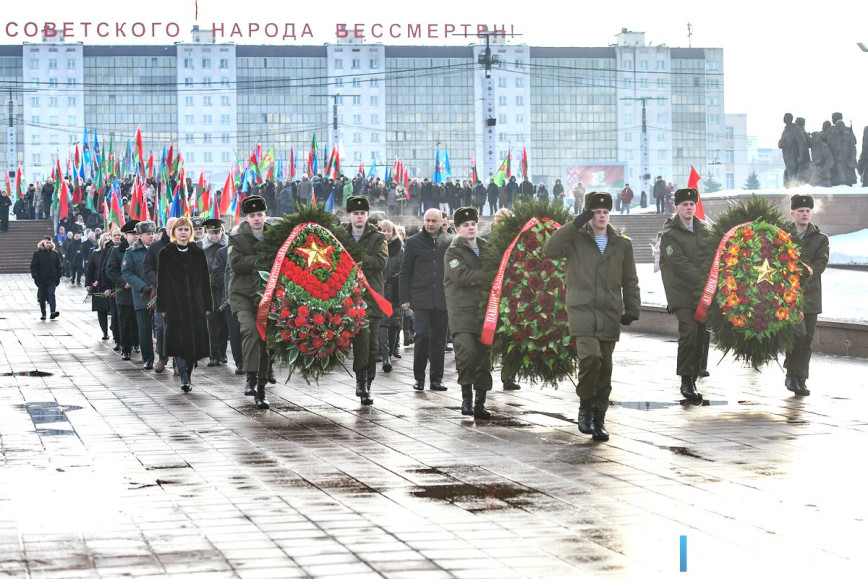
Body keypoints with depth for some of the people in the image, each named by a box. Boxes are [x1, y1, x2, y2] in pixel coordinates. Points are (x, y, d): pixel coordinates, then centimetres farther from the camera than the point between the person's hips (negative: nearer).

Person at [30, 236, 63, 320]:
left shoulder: (55, 254, 5)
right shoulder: (37, 253, -1)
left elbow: (59, 266, 12)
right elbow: (33, 267, -2)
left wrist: (58, 276, 4)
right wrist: (36, 277, -10)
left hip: (52, 279, 0)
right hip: (41, 280, 0)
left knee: (51, 294, -15)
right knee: (42, 297, 7)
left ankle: (53, 312, -24)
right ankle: (43, 314, 16)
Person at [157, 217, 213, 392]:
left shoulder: (198, 253, 8)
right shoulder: (166, 254, 4)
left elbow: (205, 280, 9)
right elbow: (162, 282, 3)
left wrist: (207, 305, 4)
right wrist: (162, 306, -3)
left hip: (195, 303, 2)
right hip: (175, 303, -2)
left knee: (195, 339, 1)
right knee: (178, 338, -10)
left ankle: (188, 373, 16)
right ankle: (184, 377, -10)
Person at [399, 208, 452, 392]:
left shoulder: (450, 242, 6)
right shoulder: (413, 242, 4)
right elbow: (404, 272, 6)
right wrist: (404, 299, -1)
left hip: (442, 300, 2)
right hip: (420, 299, -2)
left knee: (439, 340, 6)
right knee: (422, 335, -12)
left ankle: (437, 378, 15)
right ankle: (419, 377, 0)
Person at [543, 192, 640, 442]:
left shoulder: (622, 243, 13)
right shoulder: (576, 238, 4)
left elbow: (630, 281, 18)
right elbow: (550, 250, -14)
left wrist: (631, 310, 8)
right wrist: (574, 225, -15)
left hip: (609, 313, 3)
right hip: (581, 309, -3)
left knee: (604, 368, 3)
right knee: (590, 355, -24)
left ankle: (598, 420, 13)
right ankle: (585, 406, -5)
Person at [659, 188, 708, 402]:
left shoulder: (702, 231, 15)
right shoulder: (670, 234, -5)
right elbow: (680, 264, -14)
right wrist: (705, 280, -20)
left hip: (701, 293, 6)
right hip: (681, 291, -6)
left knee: (700, 334, 5)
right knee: (689, 330, -21)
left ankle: (691, 382, 13)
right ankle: (686, 380, -16)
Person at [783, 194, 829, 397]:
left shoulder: (820, 239, 11)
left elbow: (821, 263, -2)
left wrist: (809, 271, -21)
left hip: (810, 294, 3)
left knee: (806, 340, 5)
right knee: (798, 333, -19)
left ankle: (800, 380, 15)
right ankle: (792, 373, -4)